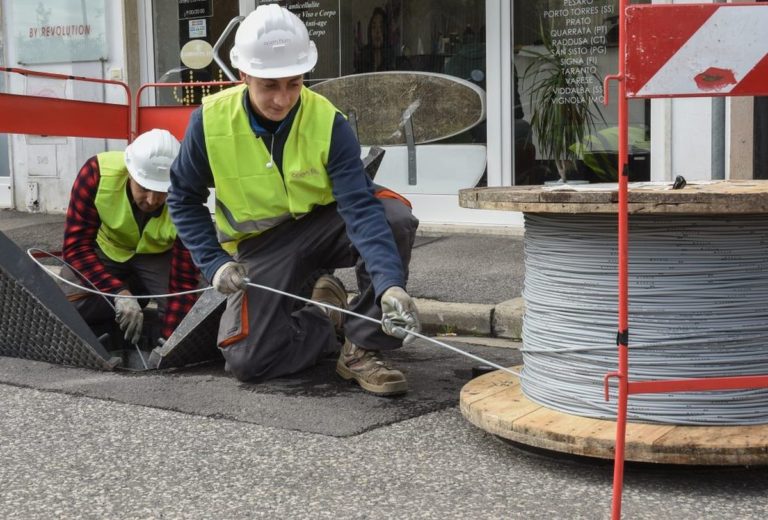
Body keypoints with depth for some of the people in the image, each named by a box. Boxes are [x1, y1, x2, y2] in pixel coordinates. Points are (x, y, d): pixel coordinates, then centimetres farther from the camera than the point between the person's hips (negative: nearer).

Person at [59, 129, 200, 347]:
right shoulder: (98, 172, -33)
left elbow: (184, 281, -29)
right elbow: (76, 244, -30)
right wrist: (119, 293, -42)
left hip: (159, 255, -1)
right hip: (107, 248, 1)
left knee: (183, 315, -26)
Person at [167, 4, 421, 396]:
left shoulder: (328, 123, -21)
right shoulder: (209, 121, -17)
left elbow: (360, 207, -31)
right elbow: (184, 199, -2)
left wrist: (390, 284, -45)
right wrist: (214, 263, -15)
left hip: (324, 226, 0)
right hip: (262, 246, 0)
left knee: (396, 217, -30)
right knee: (247, 360, -18)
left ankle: (361, 347, -16)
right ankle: (331, 320, 11)